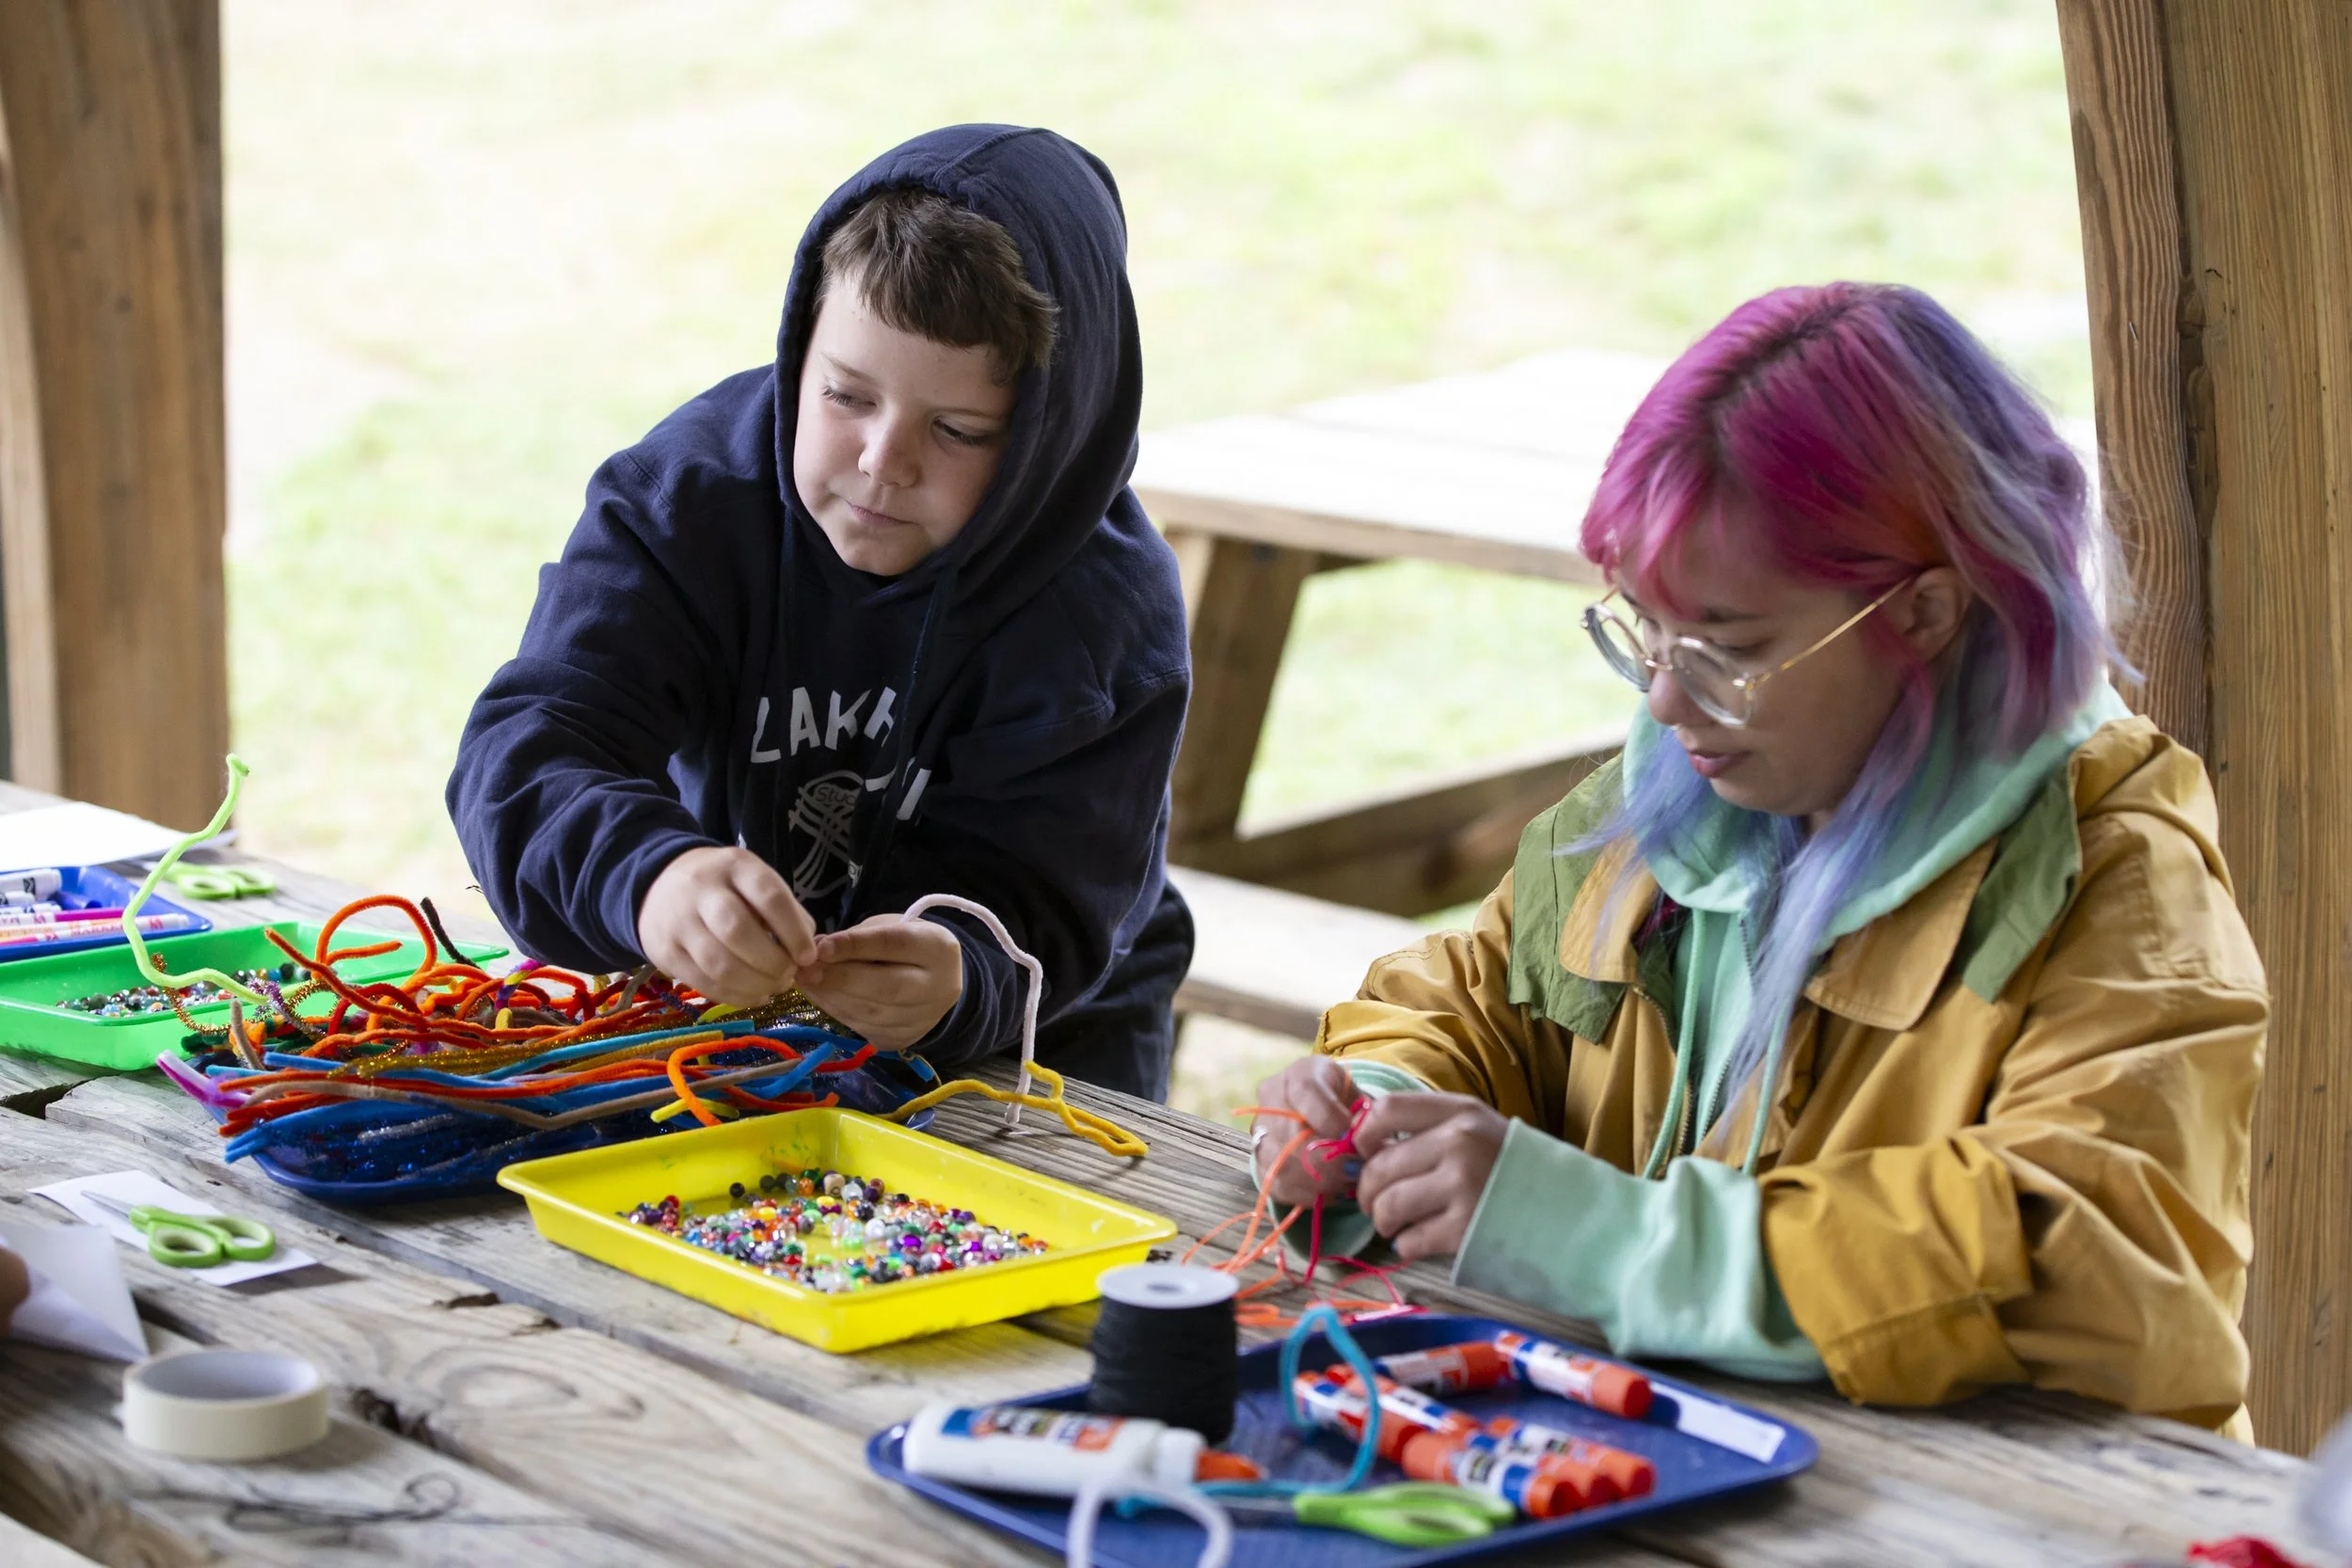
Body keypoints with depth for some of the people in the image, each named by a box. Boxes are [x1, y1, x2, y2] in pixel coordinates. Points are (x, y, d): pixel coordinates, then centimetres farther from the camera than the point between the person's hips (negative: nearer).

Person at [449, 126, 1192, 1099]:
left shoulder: (1110, 614, -17)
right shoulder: (690, 497, -14)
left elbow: (1027, 901, -22)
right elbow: (526, 748, -26)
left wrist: (956, 978, -48)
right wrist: (647, 875, -49)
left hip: (1030, 1049, 2)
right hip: (726, 1006, -1)